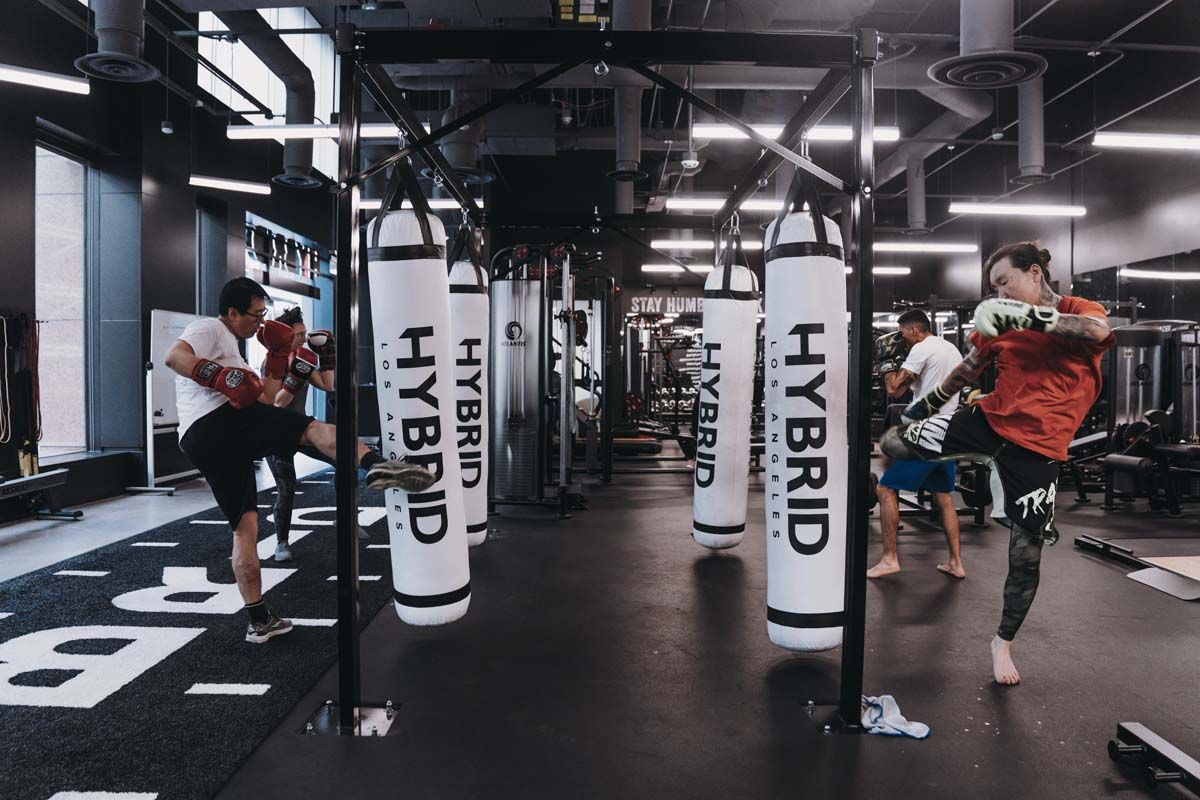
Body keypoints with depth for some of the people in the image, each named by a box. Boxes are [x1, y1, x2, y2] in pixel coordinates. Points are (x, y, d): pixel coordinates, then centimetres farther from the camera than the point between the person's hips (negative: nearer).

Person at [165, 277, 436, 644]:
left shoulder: (229, 348, 36)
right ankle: (377, 466, -41)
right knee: (316, 429, -12)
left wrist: (278, 360, 24)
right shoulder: (209, 329, 8)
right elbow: (174, 356, -13)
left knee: (244, 527, 11)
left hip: (198, 443, 9)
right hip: (223, 422, -9)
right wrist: (221, 376, -20)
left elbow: (263, 403, 29)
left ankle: (259, 621, 15)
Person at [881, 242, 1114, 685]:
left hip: (1038, 445, -3)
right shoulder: (1001, 322, 7)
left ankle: (1003, 642, 24)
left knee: (1026, 553, 3)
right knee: (894, 442, 0)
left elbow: (1098, 331, -29)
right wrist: (928, 402, 29)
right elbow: (970, 367, 22)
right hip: (991, 418, 4)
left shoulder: (1080, 310, -3)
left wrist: (1028, 316, -35)